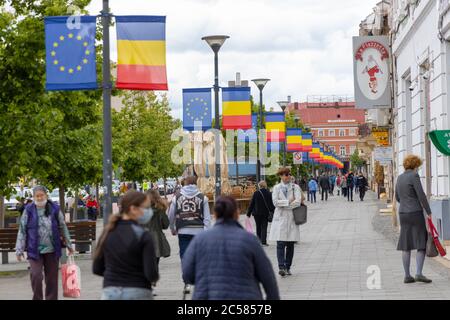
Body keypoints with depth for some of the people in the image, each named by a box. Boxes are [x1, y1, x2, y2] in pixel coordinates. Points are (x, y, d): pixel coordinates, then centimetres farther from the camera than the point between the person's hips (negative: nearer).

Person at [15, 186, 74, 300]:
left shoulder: (55, 209, 2)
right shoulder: (28, 210, -1)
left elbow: (63, 228, 11)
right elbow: (22, 231, 2)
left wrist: (68, 245, 14)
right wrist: (19, 250, -2)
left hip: (52, 250, 2)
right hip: (34, 250, -2)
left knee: (52, 278, 7)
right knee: (36, 275, -14)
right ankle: (37, 298, 3)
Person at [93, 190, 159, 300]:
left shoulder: (108, 232, 5)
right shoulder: (143, 236, -11)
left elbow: (97, 269, 9)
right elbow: (151, 274, -15)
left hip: (110, 293, 4)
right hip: (138, 293, -4)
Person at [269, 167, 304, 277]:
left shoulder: (295, 187, 6)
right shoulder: (276, 188, 7)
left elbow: (298, 202, -8)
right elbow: (275, 202, -7)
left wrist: (283, 204, -7)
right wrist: (289, 201, -8)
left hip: (292, 218, 1)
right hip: (280, 219, -1)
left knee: (290, 244, 4)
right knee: (280, 244, -11)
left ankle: (287, 267, 11)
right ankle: (281, 267, -17)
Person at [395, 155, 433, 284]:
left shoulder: (400, 177, 10)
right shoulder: (414, 176, -11)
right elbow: (421, 195, -15)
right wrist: (429, 212, -6)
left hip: (403, 214, 7)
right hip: (416, 214, -7)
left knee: (406, 246, 7)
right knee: (421, 244, -3)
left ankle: (407, 276, 8)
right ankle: (419, 274, -12)